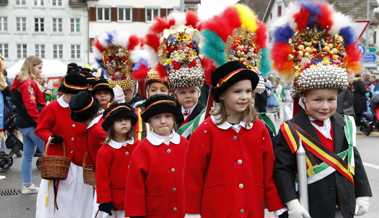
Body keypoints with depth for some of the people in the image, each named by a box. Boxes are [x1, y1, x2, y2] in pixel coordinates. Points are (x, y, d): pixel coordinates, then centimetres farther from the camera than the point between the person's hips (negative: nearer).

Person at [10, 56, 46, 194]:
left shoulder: (23, 82, 16)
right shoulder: (28, 84, -15)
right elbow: (31, 107, -22)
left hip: (24, 123, 10)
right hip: (32, 124, -10)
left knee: (28, 154, 12)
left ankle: (27, 186, 17)